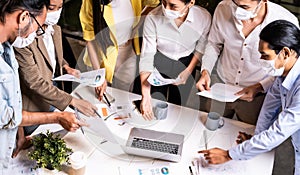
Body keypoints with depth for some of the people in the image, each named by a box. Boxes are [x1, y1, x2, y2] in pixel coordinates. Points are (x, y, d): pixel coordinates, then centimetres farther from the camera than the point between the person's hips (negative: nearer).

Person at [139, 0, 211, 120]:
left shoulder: (204, 17, -26)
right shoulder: (153, 18, -30)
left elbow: (201, 47, -5)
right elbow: (146, 56, -26)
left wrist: (189, 71, -12)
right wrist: (145, 96, -34)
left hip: (186, 63, 1)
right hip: (159, 61, -1)